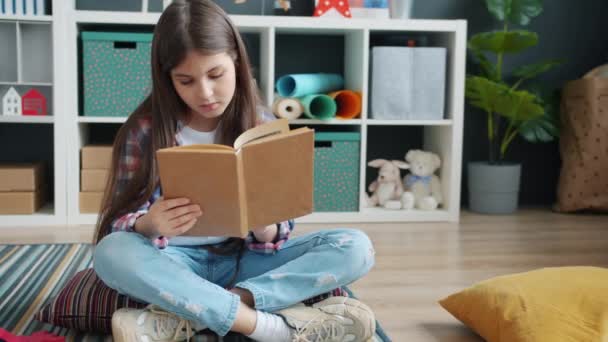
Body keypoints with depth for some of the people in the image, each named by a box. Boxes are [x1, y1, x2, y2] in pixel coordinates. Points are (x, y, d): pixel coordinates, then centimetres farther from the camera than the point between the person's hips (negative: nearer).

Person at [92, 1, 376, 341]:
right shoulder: (145, 130, -7)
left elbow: (273, 234, -2)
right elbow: (115, 227, -8)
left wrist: (264, 227, -27)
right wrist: (148, 225, -32)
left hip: (243, 260, 2)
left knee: (356, 248, -20)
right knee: (111, 253, -34)